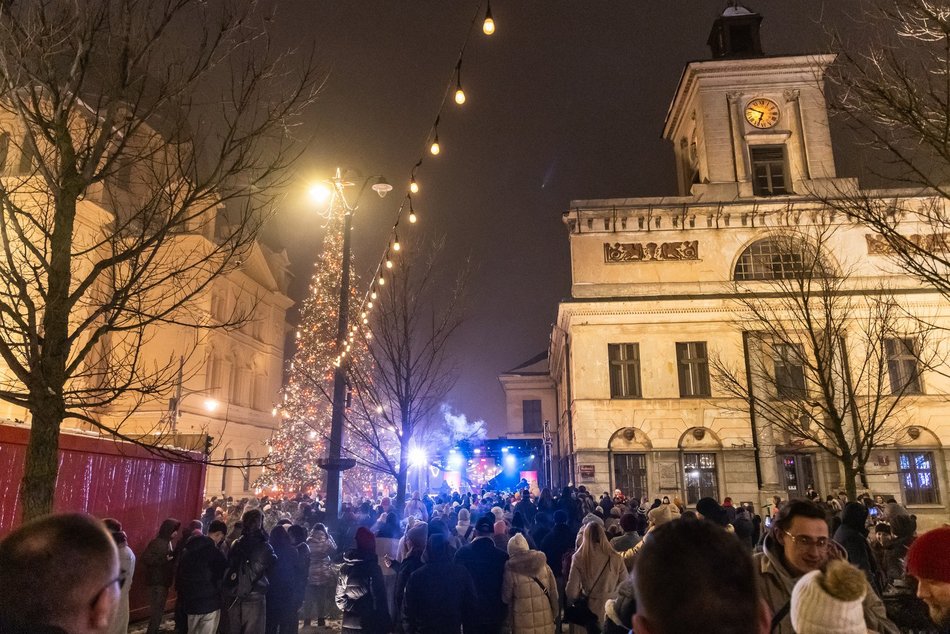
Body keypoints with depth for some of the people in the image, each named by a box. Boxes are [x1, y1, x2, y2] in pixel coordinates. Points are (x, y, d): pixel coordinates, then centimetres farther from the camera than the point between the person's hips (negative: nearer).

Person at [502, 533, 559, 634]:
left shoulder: (511, 570, -10)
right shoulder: (543, 564, -1)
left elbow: (506, 598, 0)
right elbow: (553, 592, 4)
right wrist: (554, 614, 15)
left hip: (523, 623, -3)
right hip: (545, 620, 3)